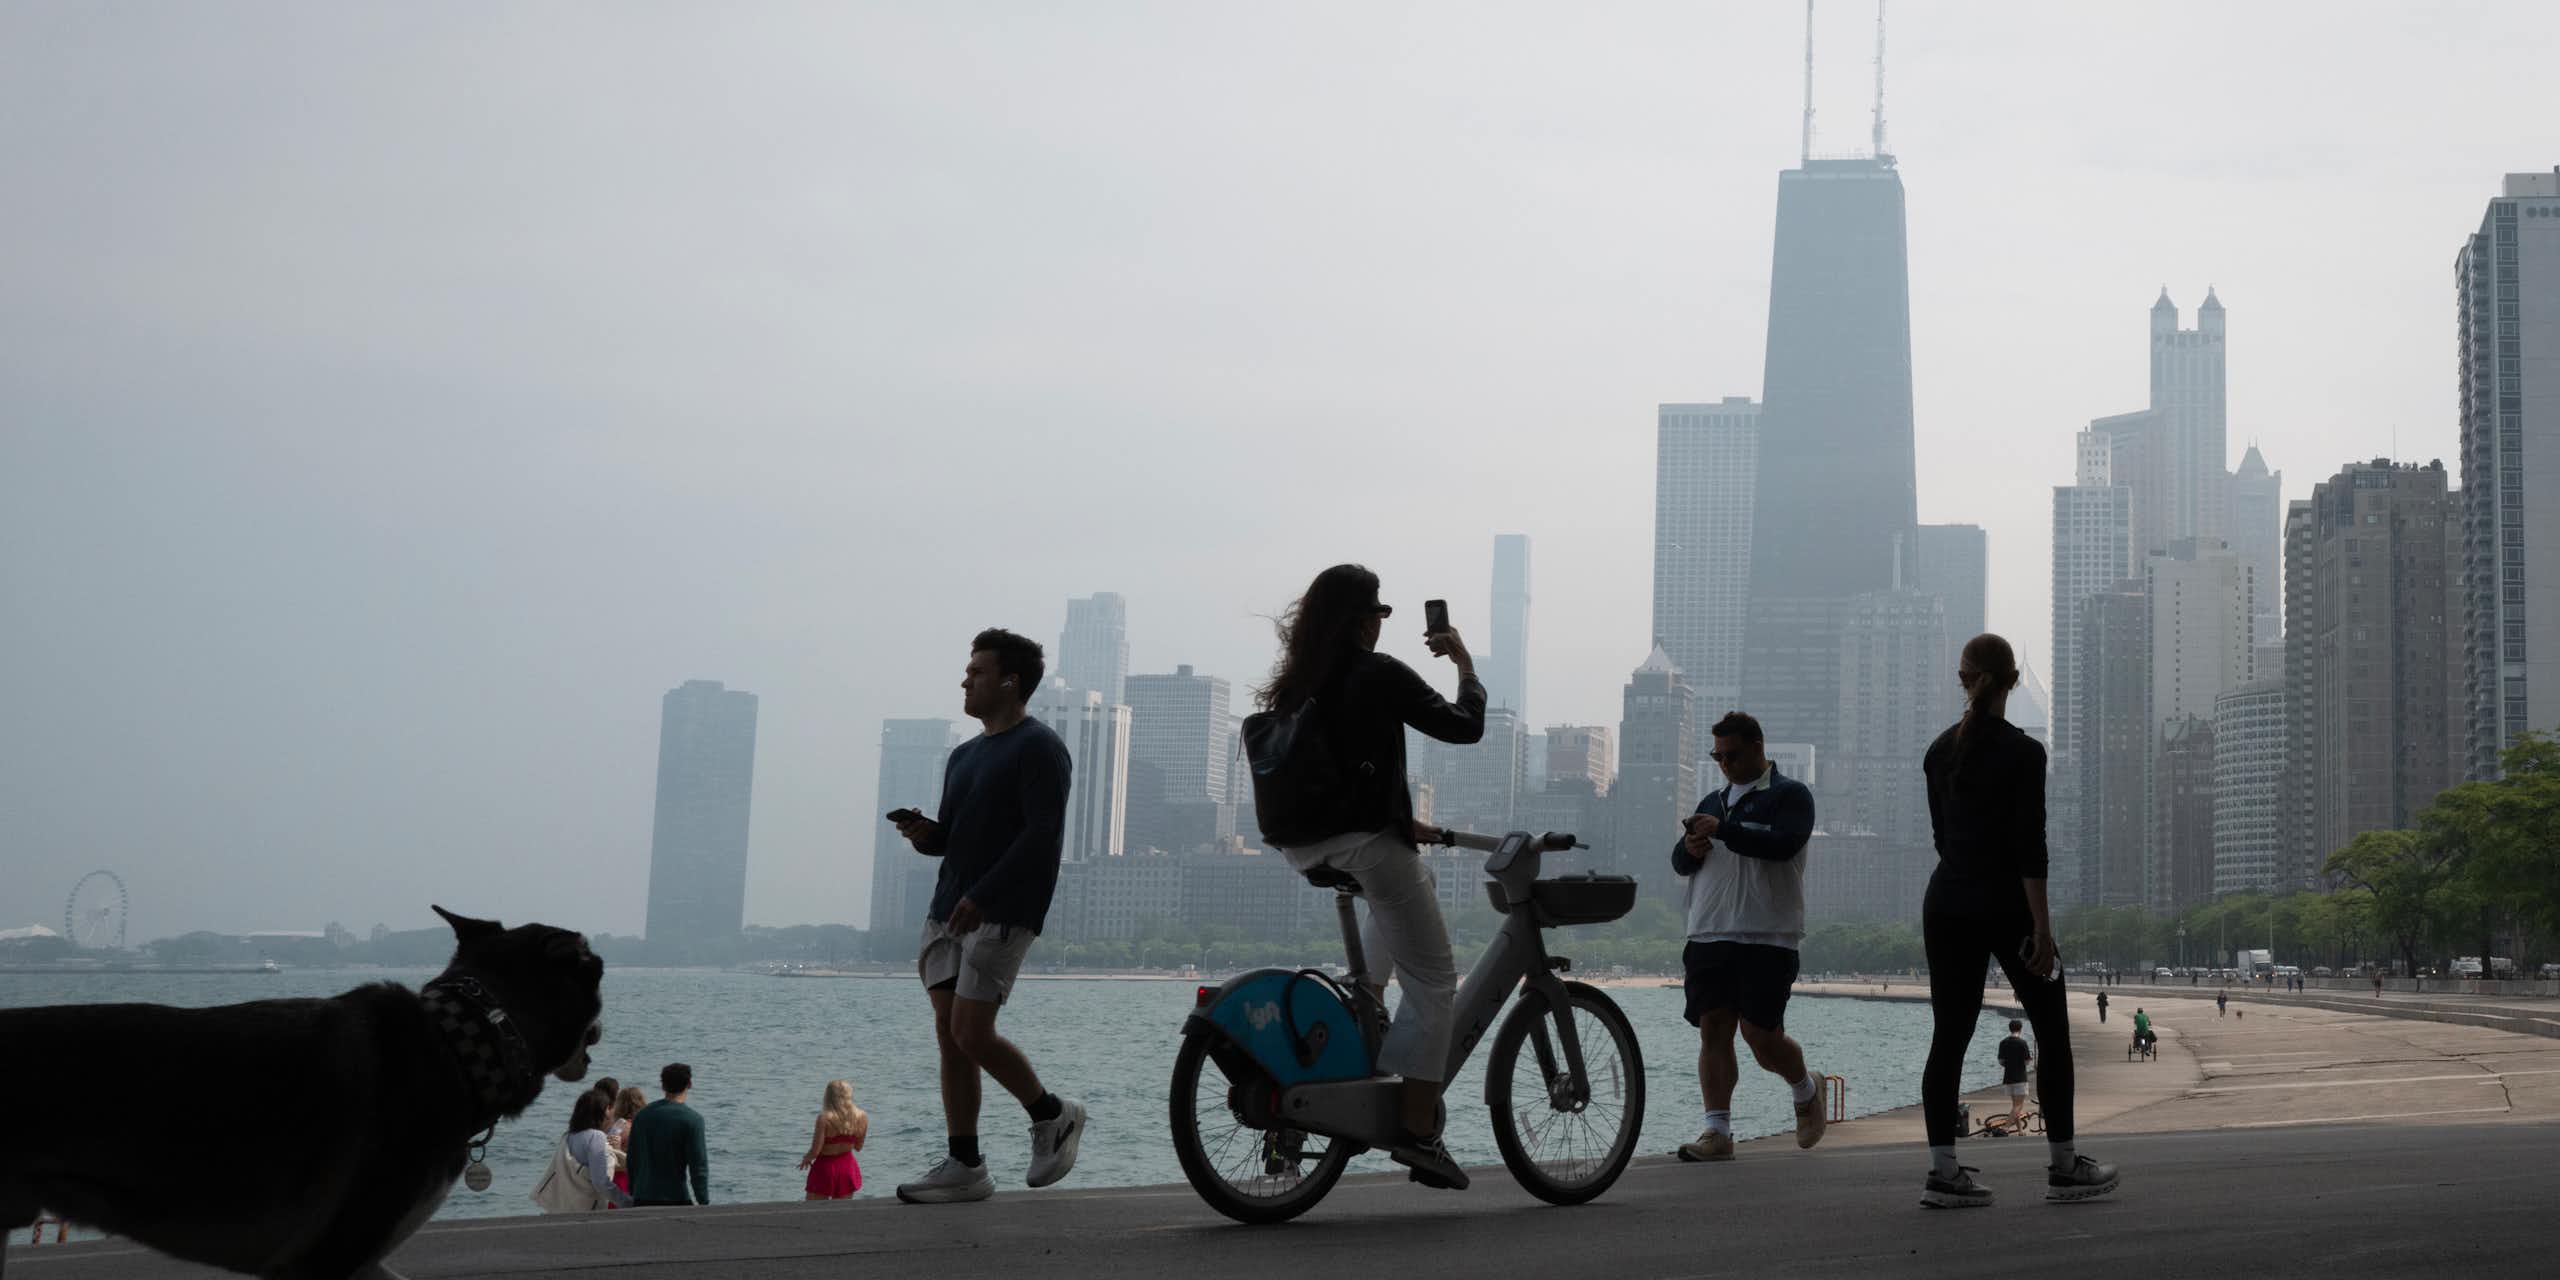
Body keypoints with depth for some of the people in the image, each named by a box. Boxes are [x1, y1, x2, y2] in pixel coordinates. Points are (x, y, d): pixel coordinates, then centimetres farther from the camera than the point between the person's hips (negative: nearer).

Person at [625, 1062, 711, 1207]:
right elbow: (698, 1165, -11)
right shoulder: (692, 1119, -9)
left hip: (642, 1200, 5)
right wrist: (704, 1202, -6)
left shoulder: (642, 1115, 9)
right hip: (676, 1199, -5)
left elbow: (632, 1160, 16)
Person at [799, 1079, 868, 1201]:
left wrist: (806, 1158, 5)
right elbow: (858, 1147, 7)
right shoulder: (862, 1117, -5)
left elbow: (815, 1151, -15)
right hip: (848, 1167, 4)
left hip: (825, 1167, -4)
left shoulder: (824, 1118, -19)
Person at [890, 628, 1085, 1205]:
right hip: (949, 911, 8)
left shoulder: (1038, 748, -6)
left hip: (1003, 912, -8)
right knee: (949, 1035, 2)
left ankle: (1053, 1115, 9)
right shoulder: (964, 755, 21)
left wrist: (982, 897, -22)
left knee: (971, 1033, -13)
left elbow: (1043, 836, -16)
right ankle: (964, 1166, 6)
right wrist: (924, 833, 1)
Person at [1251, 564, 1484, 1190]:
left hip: (1302, 848, 8)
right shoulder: (1381, 674, -10)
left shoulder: (1294, 685, 11)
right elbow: (1465, 727, -9)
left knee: (1414, 878, 36)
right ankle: (1418, 1133, -4)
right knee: (1432, 982, 2)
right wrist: (1465, 664, 8)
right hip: (1366, 841, -8)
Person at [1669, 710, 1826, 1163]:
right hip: (1709, 934, 6)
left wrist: (1724, 830, -21)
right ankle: (1718, 1133, 0)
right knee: (1712, 1030, -2)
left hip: (1766, 938, -6)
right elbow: (1680, 862, 21)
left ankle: (1806, 1090, 22)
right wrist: (1688, 849, -2)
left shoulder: (1789, 795, 3)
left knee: (1760, 1033, -8)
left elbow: (1784, 842, -16)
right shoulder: (1713, 801, 23)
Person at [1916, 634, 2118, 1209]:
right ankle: (2063, 1166, 13)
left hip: (1945, 903, 5)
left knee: (1949, 1036, 4)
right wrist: (2042, 926, -14)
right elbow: (2029, 845, -15)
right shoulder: (2022, 752, -11)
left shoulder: (1940, 751, 6)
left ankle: (1942, 1171, -1)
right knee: (2052, 1031, 9)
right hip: (2005, 905, -5)